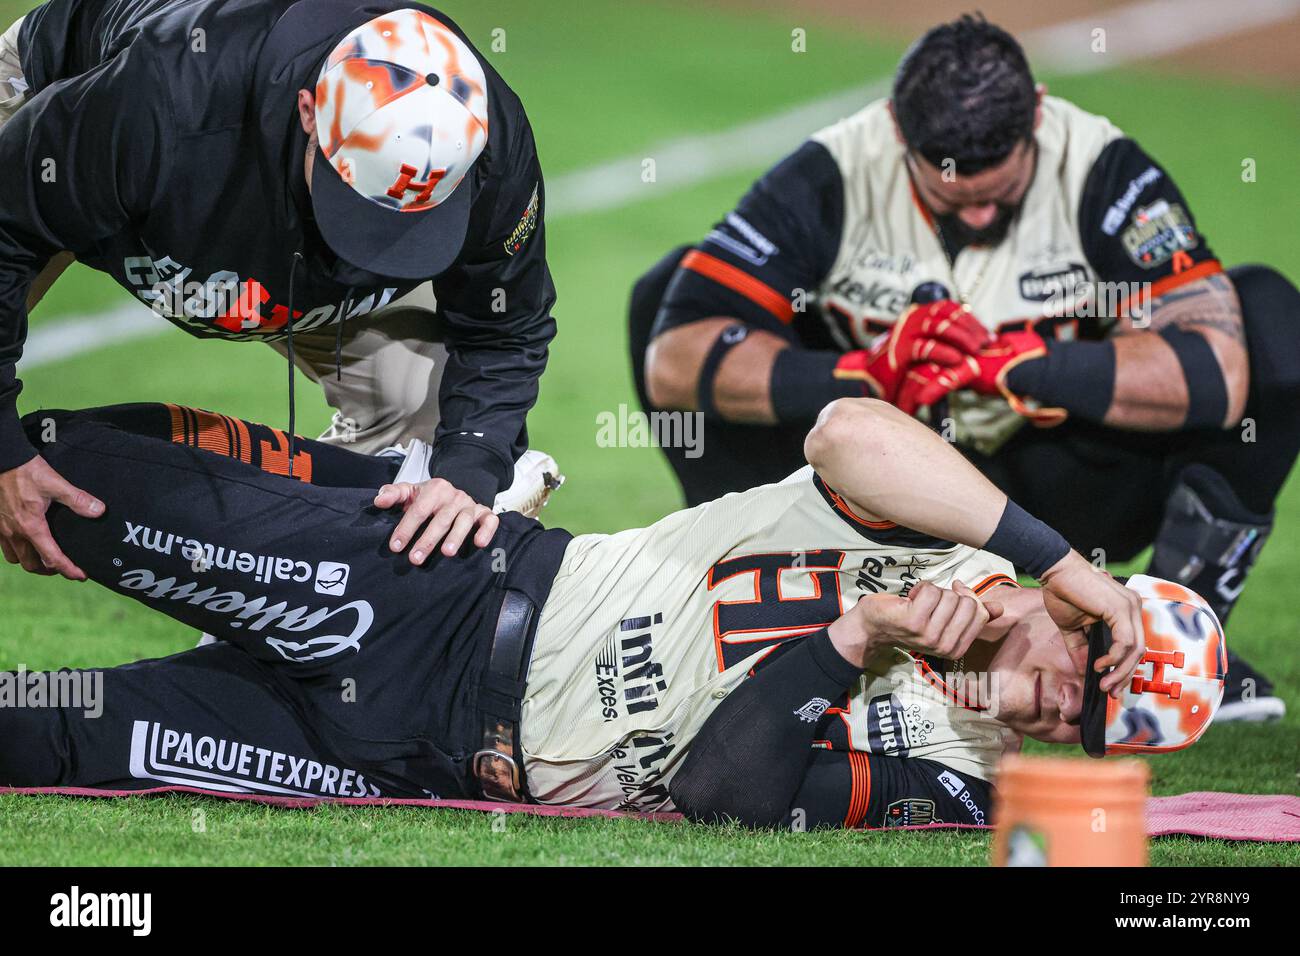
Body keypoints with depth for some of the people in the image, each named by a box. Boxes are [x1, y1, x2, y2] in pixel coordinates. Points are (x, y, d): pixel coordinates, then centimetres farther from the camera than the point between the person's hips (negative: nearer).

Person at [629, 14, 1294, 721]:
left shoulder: (1099, 171, -20)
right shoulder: (831, 178, -19)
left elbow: (1219, 374, -31)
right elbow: (673, 360, -27)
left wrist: (1013, 364, -40)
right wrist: (869, 372, -40)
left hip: (1065, 496, 0)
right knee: (669, 293, -20)